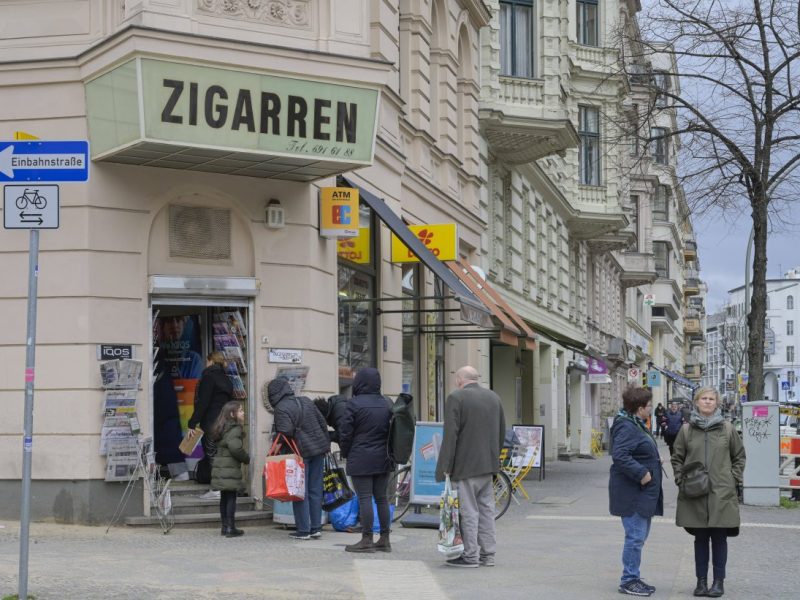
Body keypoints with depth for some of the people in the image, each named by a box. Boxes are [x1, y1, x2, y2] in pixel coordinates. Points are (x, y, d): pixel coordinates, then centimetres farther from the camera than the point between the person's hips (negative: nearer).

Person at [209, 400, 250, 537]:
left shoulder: (221, 428, 15)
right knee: (231, 498, -5)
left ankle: (225, 526, 18)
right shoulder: (235, 429, -13)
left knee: (224, 498, 13)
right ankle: (230, 528, -4)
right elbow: (235, 447, -25)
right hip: (230, 469, -9)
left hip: (220, 468, 9)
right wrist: (246, 458, -8)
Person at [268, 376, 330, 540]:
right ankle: (316, 527, 12)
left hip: (301, 452, -6)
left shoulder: (281, 409, -12)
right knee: (315, 490, 10)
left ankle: (303, 530, 2)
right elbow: (322, 423, 12)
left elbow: (286, 432, -22)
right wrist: (326, 445, 19)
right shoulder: (306, 401, 10)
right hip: (318, 449, 6)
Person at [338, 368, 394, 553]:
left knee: (364, 498, -4)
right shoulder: (386, 404, 9)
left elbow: (346, 433, -9)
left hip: (360, 460, -6)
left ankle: (367, 540, -3)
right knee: (381, 497, 10)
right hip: (383, 459, 6)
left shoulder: (354, 404, -10)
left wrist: (345, 453, 6)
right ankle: (384, 539, 13)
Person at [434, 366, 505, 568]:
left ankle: (470, 555, -1)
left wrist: (446, 466, -11)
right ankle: (488, 555, 16)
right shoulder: (494, 397, 11)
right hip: (488, 464, 7)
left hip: (465, 465, -7)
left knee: (468, 510, -3)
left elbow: (450, 435, -15)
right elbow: (502, 432, 15)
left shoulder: (456, 398, -11)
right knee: (486, 509, 12)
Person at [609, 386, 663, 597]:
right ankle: (628, 581, 1)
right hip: (632, 493, -11)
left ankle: (633, 578, 24)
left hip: (643, 493, 11)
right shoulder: (626, 427, -19)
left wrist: (654, 460, 12)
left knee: (640, 535, 16)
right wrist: (641, 473, -27)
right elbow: (620, 456, -29)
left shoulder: (637, 425, 16)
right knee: (635, 536, -6)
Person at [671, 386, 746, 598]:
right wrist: (681, 479, -1)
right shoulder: (686, 429, 5)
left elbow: (739, 456, 11)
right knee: (700, 538, 7)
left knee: (719, 537, 2)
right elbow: (677, 458, 11)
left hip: (721, 493, -1)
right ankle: (701, 581, 14)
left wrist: (734, 479, 2)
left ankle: (719, 581, 10)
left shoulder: (727, 429, 4)